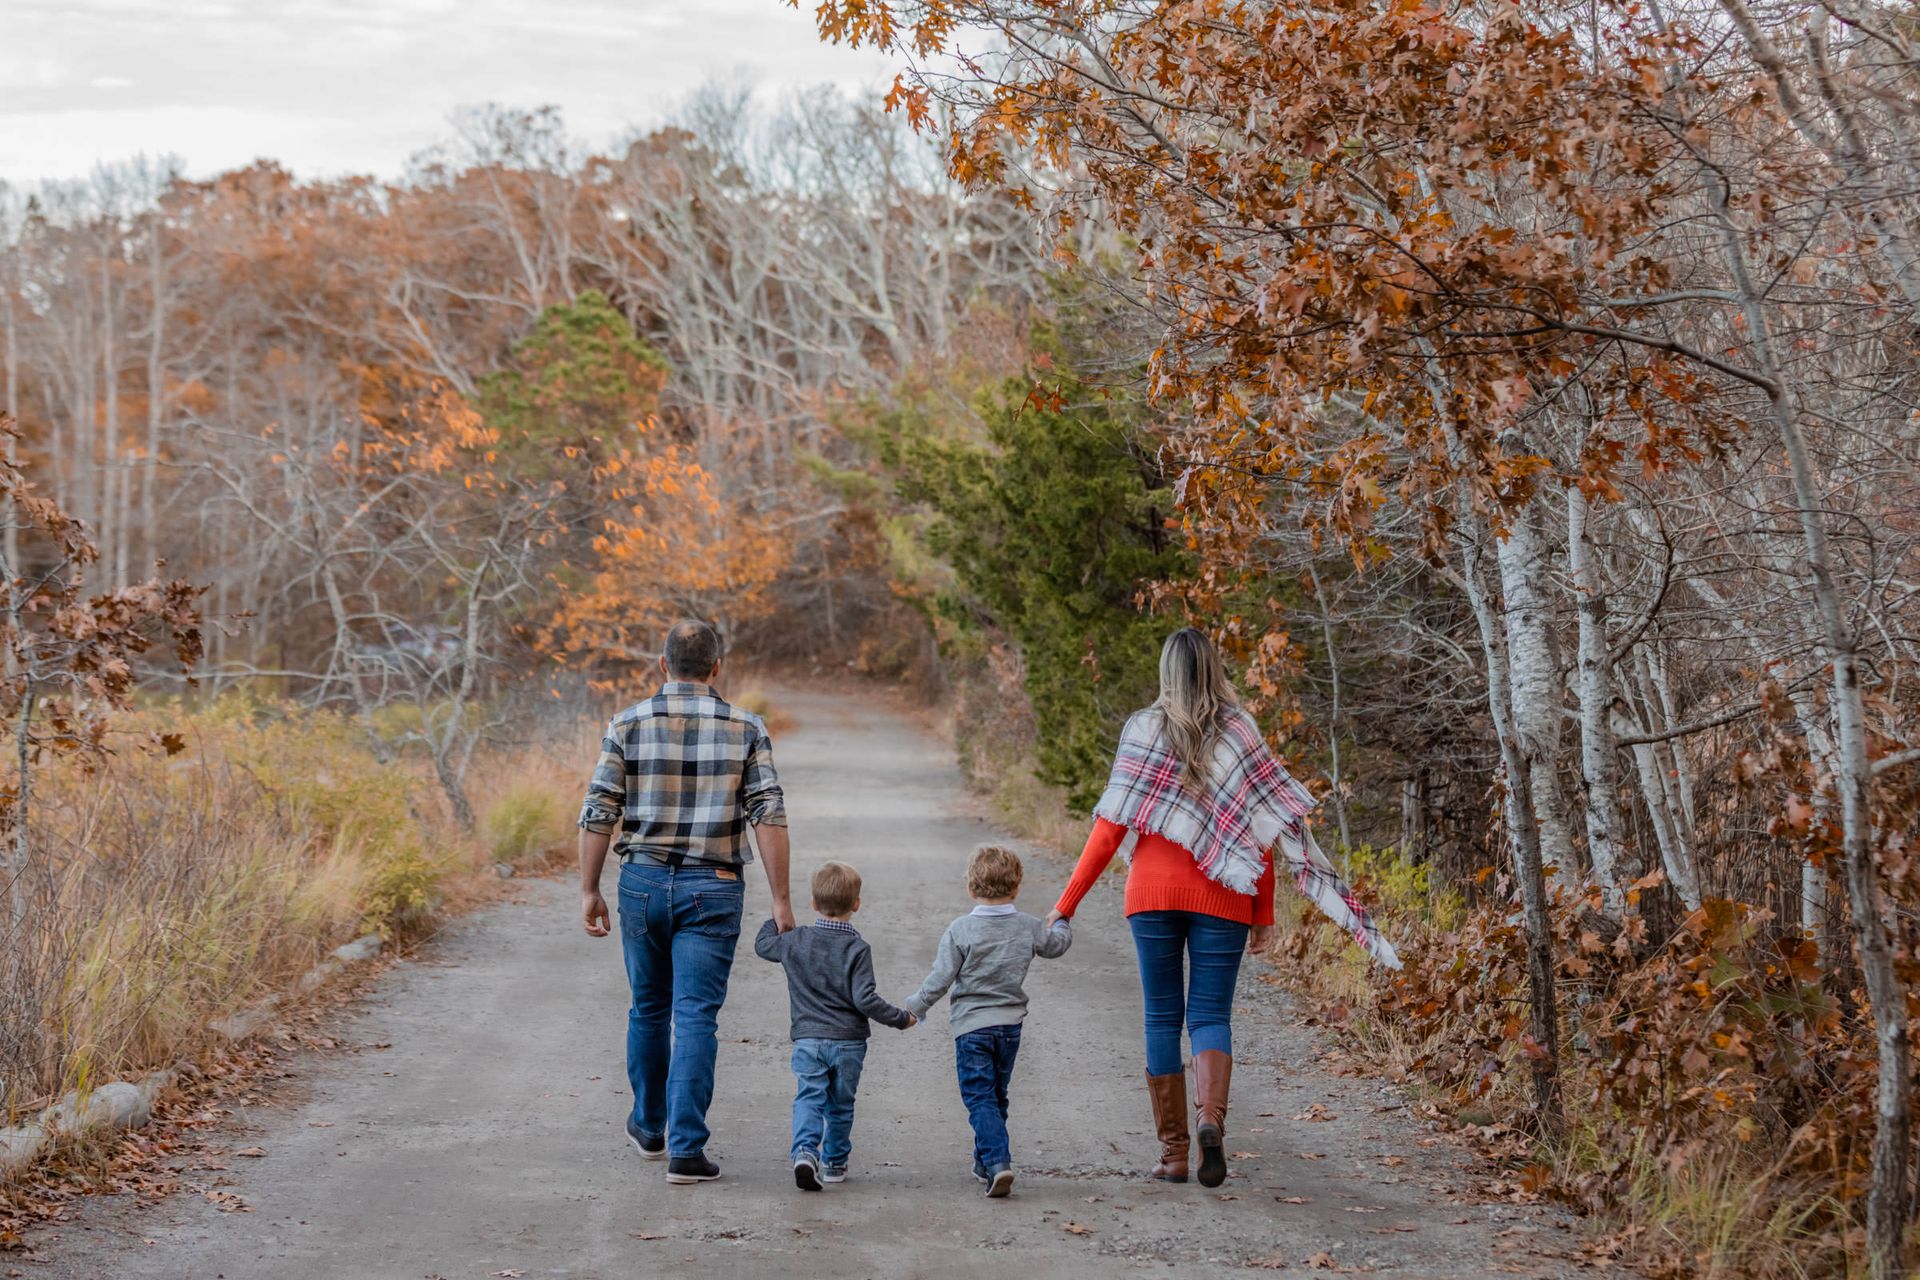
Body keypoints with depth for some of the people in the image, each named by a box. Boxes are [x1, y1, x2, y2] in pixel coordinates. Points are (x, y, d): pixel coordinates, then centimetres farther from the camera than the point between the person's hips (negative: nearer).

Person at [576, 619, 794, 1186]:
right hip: (712, 886, -2)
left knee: (648, 1008, 18)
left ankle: (649, 1126, 34)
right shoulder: (746, 728, 0)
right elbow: (769, 816, -6)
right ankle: (686, 1149, -8)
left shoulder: (628, 724, 1)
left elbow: (599, 814, -2)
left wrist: (589, 890, 6)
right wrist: (780, 900, -4)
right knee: (696, 1017, -2)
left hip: (643, 881, 2)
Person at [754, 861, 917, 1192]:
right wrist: (900, 1018, -4)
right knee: (840, 1105, 13)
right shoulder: (858, 949, -10)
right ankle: (835, 1162, 22)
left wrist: (774, 918, 40)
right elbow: (864, 999, -16)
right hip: (849, 1042, -1)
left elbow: (762, 945, 20)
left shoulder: (796, 941, 0)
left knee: (808, 1099, -3)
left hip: (808, 1040, 1)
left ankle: (805, 1151, -27)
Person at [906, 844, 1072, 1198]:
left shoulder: (960, 930, -11)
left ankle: (997, 1162, -22)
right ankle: (986, 1162, 29)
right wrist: (1062, 922, 43)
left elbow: (941, 979, -11)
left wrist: (915, 1007, 3)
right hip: (1010, 1023, 4)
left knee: (980, 1098, -5)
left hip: (971, 1026, -4)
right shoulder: (1027, 927, 1)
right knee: (996, 1096, 19)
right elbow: (1057, 944, 21)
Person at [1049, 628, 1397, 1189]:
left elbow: (1111, 827, -4)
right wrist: (1264, 914, 7)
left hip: (1153, 892, 0)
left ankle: (1173, 1151, 7)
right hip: (1222, 896, 0)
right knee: (1211, 1016, 4)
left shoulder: (1143, 730, -1)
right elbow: (1263, 832, 0)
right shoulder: (1240, 733, 1)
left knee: (1162, 1017, 8)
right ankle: (1211, 1117, -23)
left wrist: (1069, 901, 1)